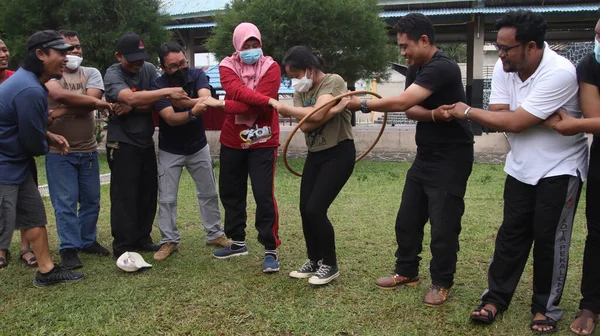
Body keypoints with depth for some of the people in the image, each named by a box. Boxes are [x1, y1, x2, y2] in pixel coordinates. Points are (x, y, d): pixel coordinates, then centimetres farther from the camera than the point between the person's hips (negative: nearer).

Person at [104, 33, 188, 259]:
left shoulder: (149, 70, 4)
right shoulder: (113, 75, -13)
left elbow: (156, 102, -3)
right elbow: (131, 98, -32)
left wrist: (132, 107, -19)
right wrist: (168, 92, -35)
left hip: (146, 142, 6)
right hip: (122, 144, -6)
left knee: (149, 193, 10)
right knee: (124, 196, -6)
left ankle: (142, 240, 22)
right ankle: (122, 248, -1)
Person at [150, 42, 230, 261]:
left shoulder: (197, 75, -14)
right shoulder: (158, 86, -20)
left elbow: (206, 99, -33)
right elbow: (171, 119, -32)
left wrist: (183, 101, -52)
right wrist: (192, 112, -51)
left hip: (198, 146, 2)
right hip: (170, 151, -2)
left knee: (209, 193, 11)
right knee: (166, 199, 1)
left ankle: (214, 234, 25)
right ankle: (169, 241, 15)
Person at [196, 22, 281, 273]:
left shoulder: (271, 68, -9)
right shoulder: (227, 66, -1)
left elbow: (255, 104, -21)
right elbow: (238, 91, -22)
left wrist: (221, 105, -21)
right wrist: (270, 100, -34)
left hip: (263, 142, -4)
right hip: (232, 141, 5)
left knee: (264, 195, -9)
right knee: (230, 192, 13)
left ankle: (271, 250, 2)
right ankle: (238, 243, 31)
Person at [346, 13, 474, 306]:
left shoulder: (442, 68, -23)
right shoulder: (415, 70, 8)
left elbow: (401, 102, -30)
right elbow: (410, 110, -4)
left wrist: (362, 104, -20)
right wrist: (433, 114, -24)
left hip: (451, 157, -9)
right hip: (425, 155, 9)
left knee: (443, 224, -2)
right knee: (408, 218, 13)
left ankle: (441, 283, 15)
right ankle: (406, 271, 29)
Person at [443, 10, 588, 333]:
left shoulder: (559, 73, -27)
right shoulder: (504, 67, -6)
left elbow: (514, 122, -27)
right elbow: (499, 118, -7)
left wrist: (467, 111, -17)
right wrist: (545, 119, -24)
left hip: (560, 170, -5)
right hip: (520, 168, 5)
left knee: (549, 239, 0)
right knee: (511, 234, 8)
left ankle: (546, 308, 15)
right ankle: (496, 297, 18)